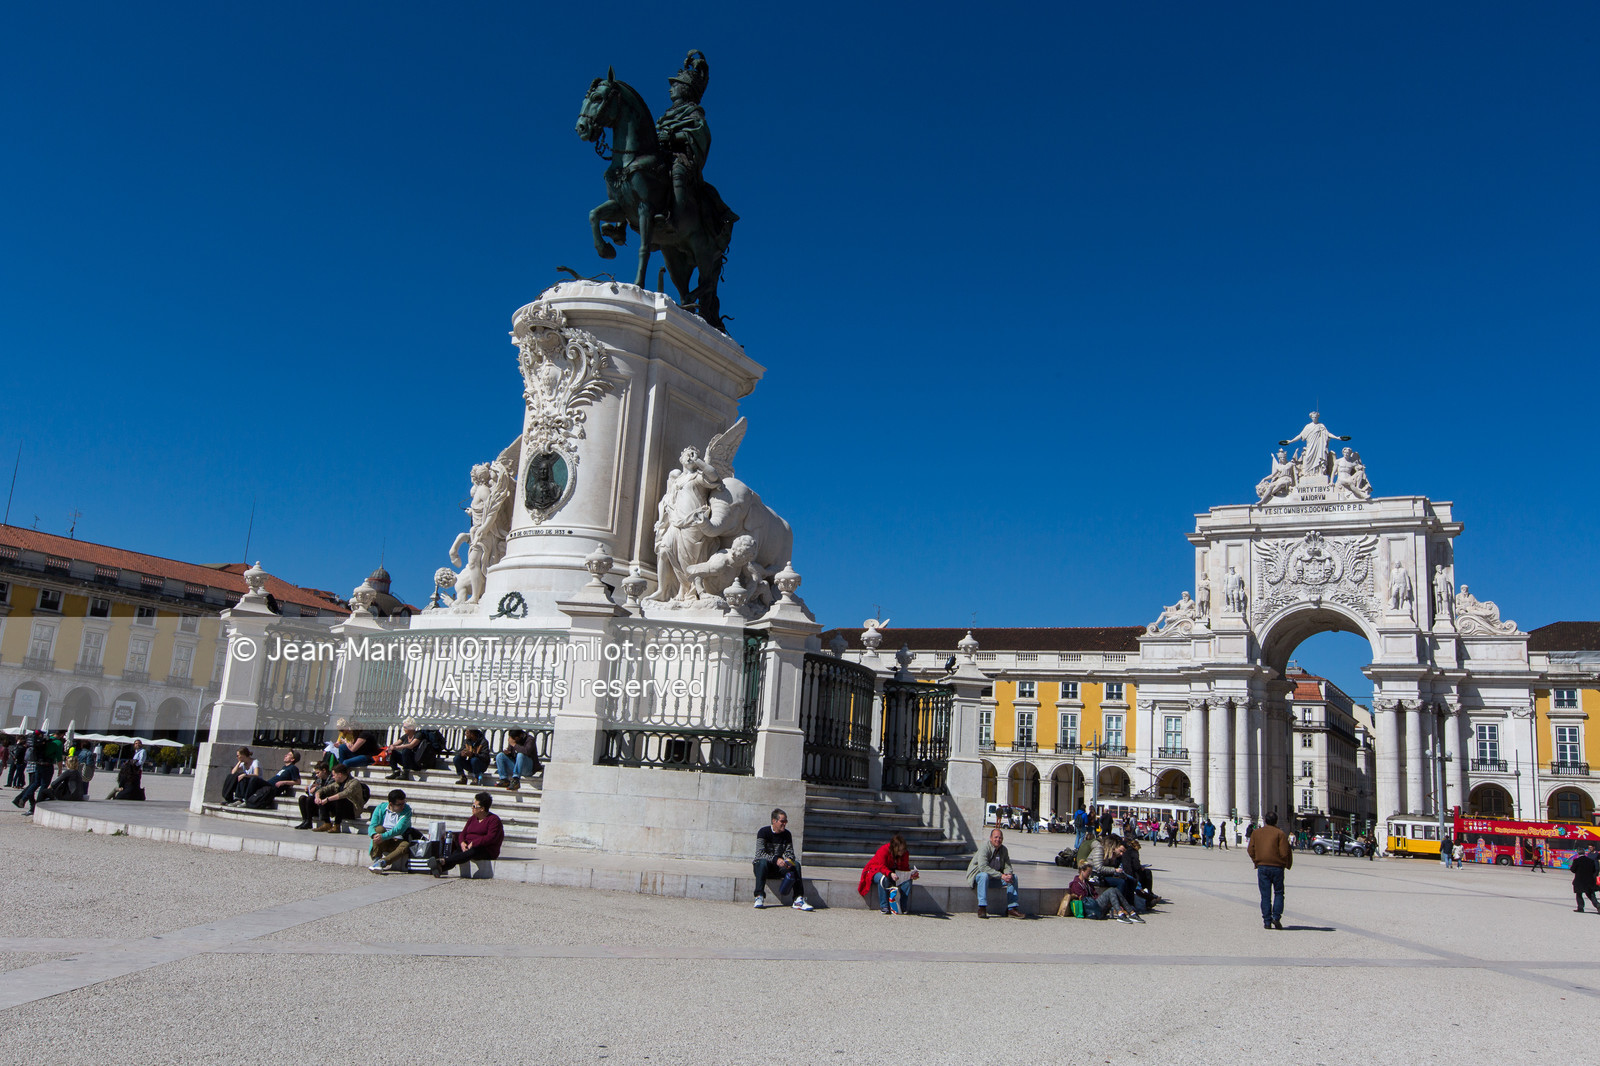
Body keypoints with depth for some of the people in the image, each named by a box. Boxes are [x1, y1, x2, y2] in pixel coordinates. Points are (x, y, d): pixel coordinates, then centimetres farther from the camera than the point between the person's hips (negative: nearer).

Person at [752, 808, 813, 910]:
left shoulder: (787, 834, 3)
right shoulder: (763, 832, -12)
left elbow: (789, 853, 2)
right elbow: (760, 853, -22)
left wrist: (789, 860, -24)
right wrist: (775, 860, -36)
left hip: (778, 867, 4)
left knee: (796, 864, -20)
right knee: (763, 862, -37)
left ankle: (798, 899, -27)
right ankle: (759, 897, -38)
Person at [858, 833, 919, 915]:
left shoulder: (905, 853, -9)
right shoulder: (883, 850, -26)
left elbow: (905, 868, -5)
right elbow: (882, 867, -30)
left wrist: (911, 875, -27)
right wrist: (890, 874, -49)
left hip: (893, 873, 5)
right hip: (876, 870, -5)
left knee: (908, 880, -23)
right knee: (884, 879, -41)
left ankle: (904, 907, -19)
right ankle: (884, 907, -31)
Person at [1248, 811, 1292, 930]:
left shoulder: (1256, 833, 5)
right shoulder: (1279, 833, -5)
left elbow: (1250, 850, 3)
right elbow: (1284, 852, -11)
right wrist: (1286, 864, 6)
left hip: (1262, 867, 2)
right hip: (1277, 866, -2)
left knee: (1265, 895, 5)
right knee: (1278, 893, 11)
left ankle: (1267, 921, 1)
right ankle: (1276, 916, -4)